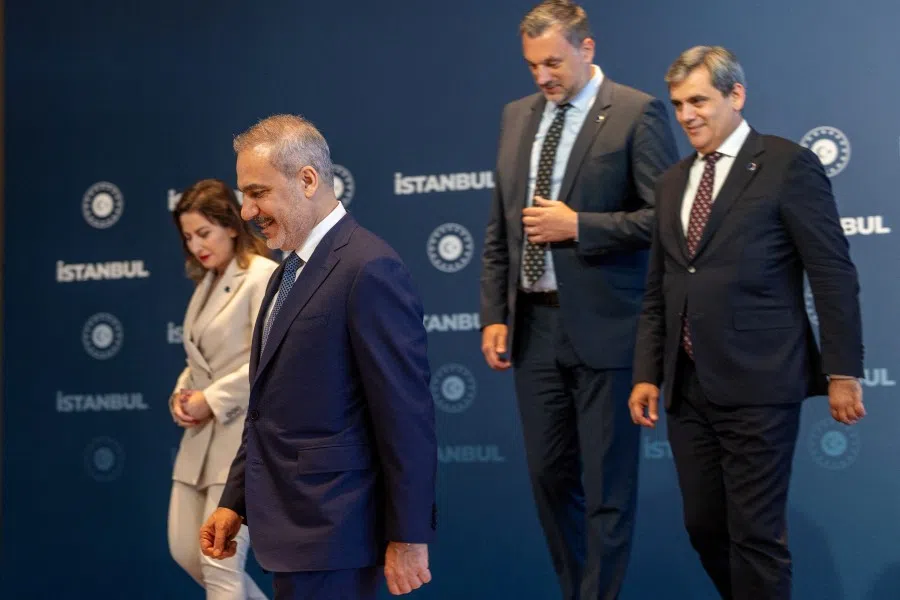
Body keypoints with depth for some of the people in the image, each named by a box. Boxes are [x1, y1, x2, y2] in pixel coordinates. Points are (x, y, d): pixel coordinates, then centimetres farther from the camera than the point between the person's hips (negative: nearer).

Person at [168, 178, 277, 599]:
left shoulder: (264, 276, -9)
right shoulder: (207, 283, 16)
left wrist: (211, 399, -16)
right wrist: (182, 394, 1)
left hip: (245, 429, -9)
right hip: (203, 432, 9)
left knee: (219, 560, -10)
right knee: (185, 551, 10)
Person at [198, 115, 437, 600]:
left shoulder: (369, 269, -15)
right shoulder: (291, 271, 15)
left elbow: (407, 416, -17)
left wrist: (409, 536, -17)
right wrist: (235, 501, 14)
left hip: (330, 533, -9)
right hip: (292, 525, 9)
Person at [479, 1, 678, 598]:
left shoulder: (636, 114, -6)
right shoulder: (517, 116, 12)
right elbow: (500, 225, 15)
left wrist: (577, 226, -16)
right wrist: (494, 314, 8)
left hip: (604, 325, -6)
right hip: (534, 323, 6)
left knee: (608, 483, 0)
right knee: (548, 475, 12)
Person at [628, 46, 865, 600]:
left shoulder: (789, 166, -4)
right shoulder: (673, 182, 16)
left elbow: (834, 277, -6)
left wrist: (843, 372, -9)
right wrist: (647, 374, 11)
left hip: (758, 386, -6)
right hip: (688, 388, 7)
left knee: (756, 533, -4)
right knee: (704, 527, 11)